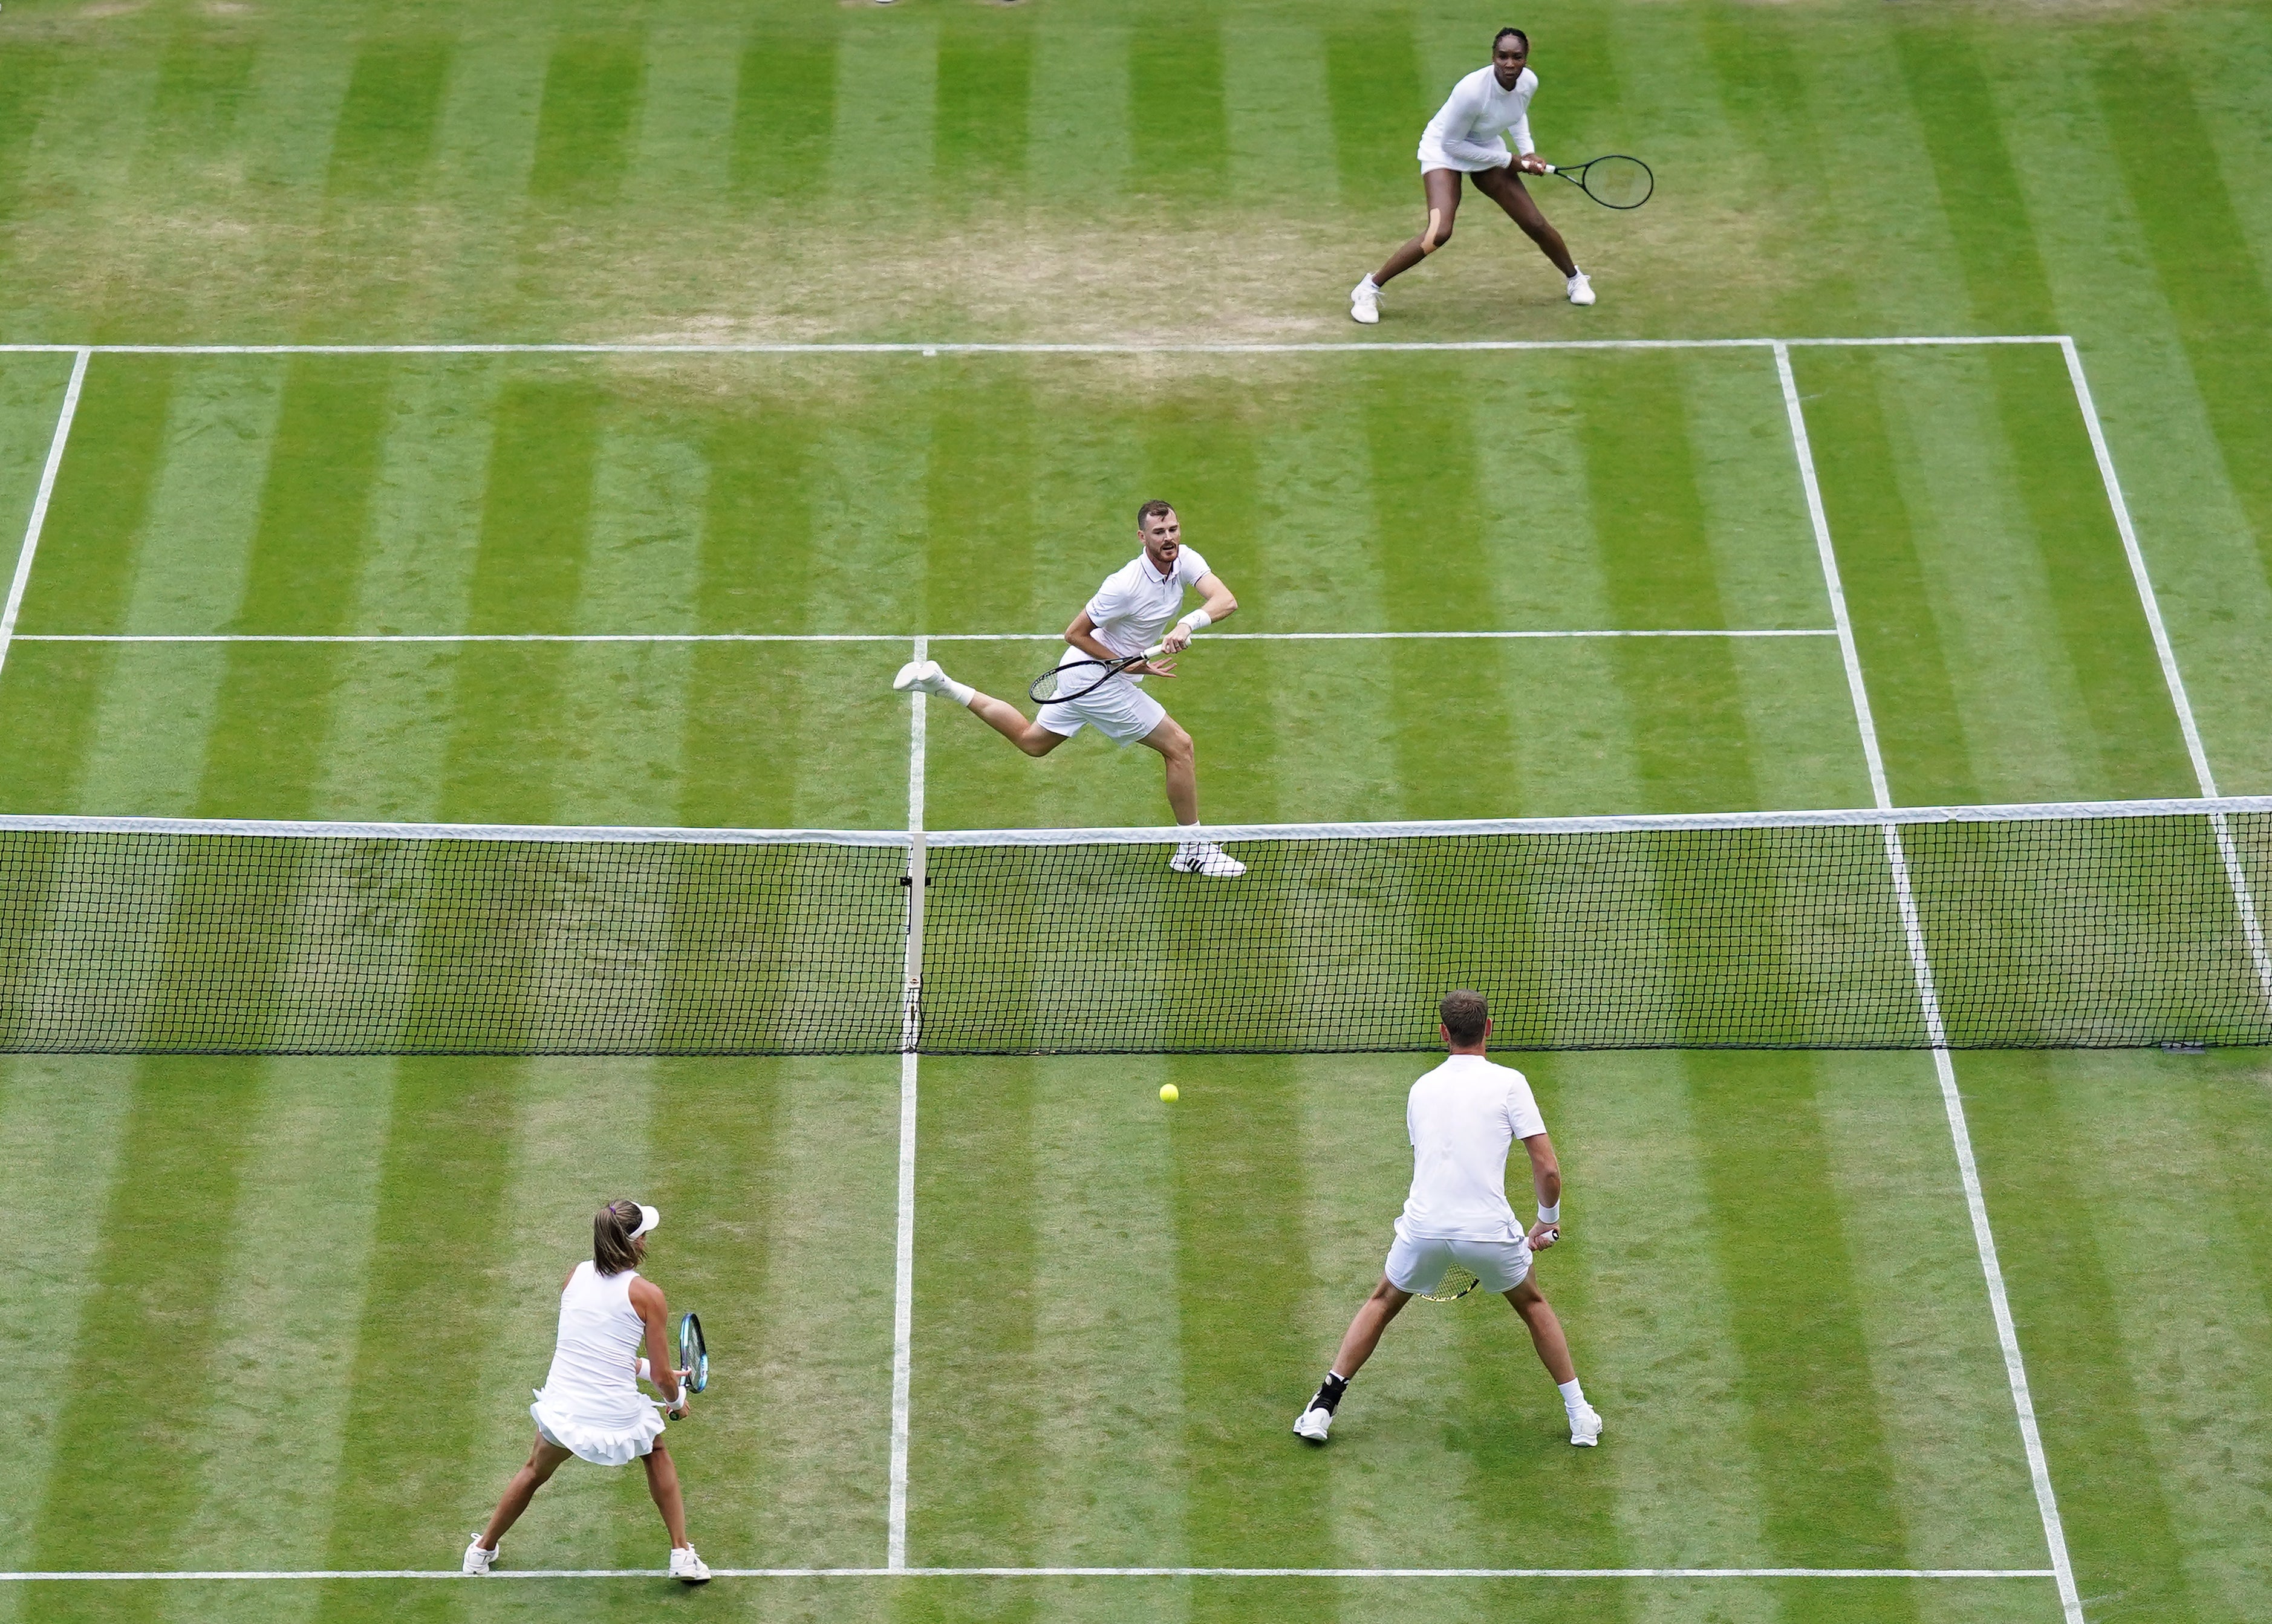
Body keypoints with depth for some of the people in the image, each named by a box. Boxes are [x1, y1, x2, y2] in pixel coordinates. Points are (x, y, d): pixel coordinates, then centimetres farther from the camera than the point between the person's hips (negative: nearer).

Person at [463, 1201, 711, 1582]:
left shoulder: (575, 1276, 3)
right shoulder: (646, 1294, -10)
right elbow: (663, 1377, -5)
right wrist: (676, 1399, 17)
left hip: (561, 1411, 3)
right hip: (618, 1418, -3)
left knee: (535, 1471, 33)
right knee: (657, 1453, 31)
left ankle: (482, 1551, 49)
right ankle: (682, 1555, 30)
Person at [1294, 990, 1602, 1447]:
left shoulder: (1422, 1088, 14)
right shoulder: (1508, 1083, -1)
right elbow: (1548, 1169, -5)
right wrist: (1548, 1221, 12)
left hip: (1424, 1226, 2)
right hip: (1489, 1229, -2)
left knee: (1382, 1303, 28)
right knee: (1533, 1306, 26)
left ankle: (1323, 1408, 21)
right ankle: (1580, 1417, 26)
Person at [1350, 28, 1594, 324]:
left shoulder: (1529, 83, -15)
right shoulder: (1472, 91, -36)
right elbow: (1452, 144, -23)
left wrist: (1527, 151, -3)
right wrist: (1509, 161, -18)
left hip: (1487, 149, 6)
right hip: (1444, 149, -6)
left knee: (1536, 224, 5)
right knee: (1439, 232, -26)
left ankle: (1574, 277, 35)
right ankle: (1369, 289, -13)